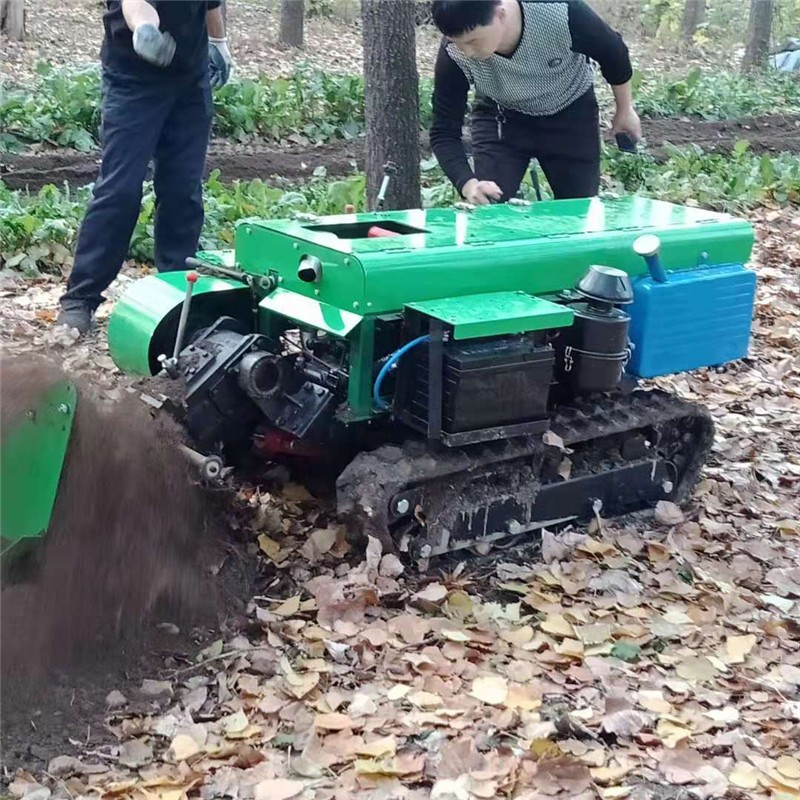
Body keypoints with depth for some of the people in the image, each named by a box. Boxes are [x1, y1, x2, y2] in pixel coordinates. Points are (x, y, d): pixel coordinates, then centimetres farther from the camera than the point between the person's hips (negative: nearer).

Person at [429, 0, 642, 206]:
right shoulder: (453, 54, -31)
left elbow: (613, 52, -15)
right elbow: (443, 131, -23)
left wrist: (625, 111, 2)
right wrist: (468, 184, -41)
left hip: (570, 114, 0)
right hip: (500, 119, 1)